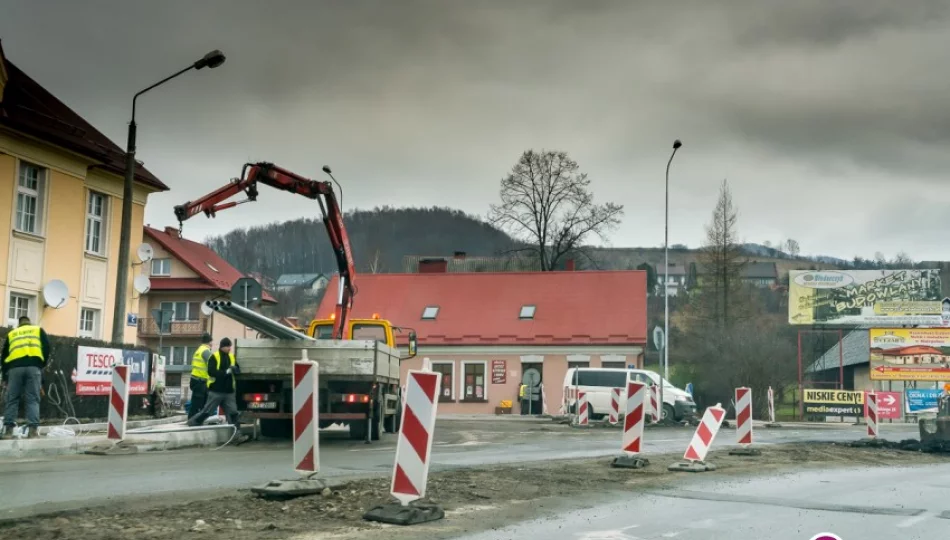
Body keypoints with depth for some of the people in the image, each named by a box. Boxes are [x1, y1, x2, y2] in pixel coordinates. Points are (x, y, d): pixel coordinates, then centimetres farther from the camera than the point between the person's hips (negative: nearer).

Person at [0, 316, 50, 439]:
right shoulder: (38, 330, 22)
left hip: (14, 368, 1)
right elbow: (46, 347, 7)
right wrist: (42, 364, 18)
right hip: (33, 367, -1)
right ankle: (33, 429, -11)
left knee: (12, 399, 7)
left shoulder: (11, 334, 27)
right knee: (33, 399, -1)